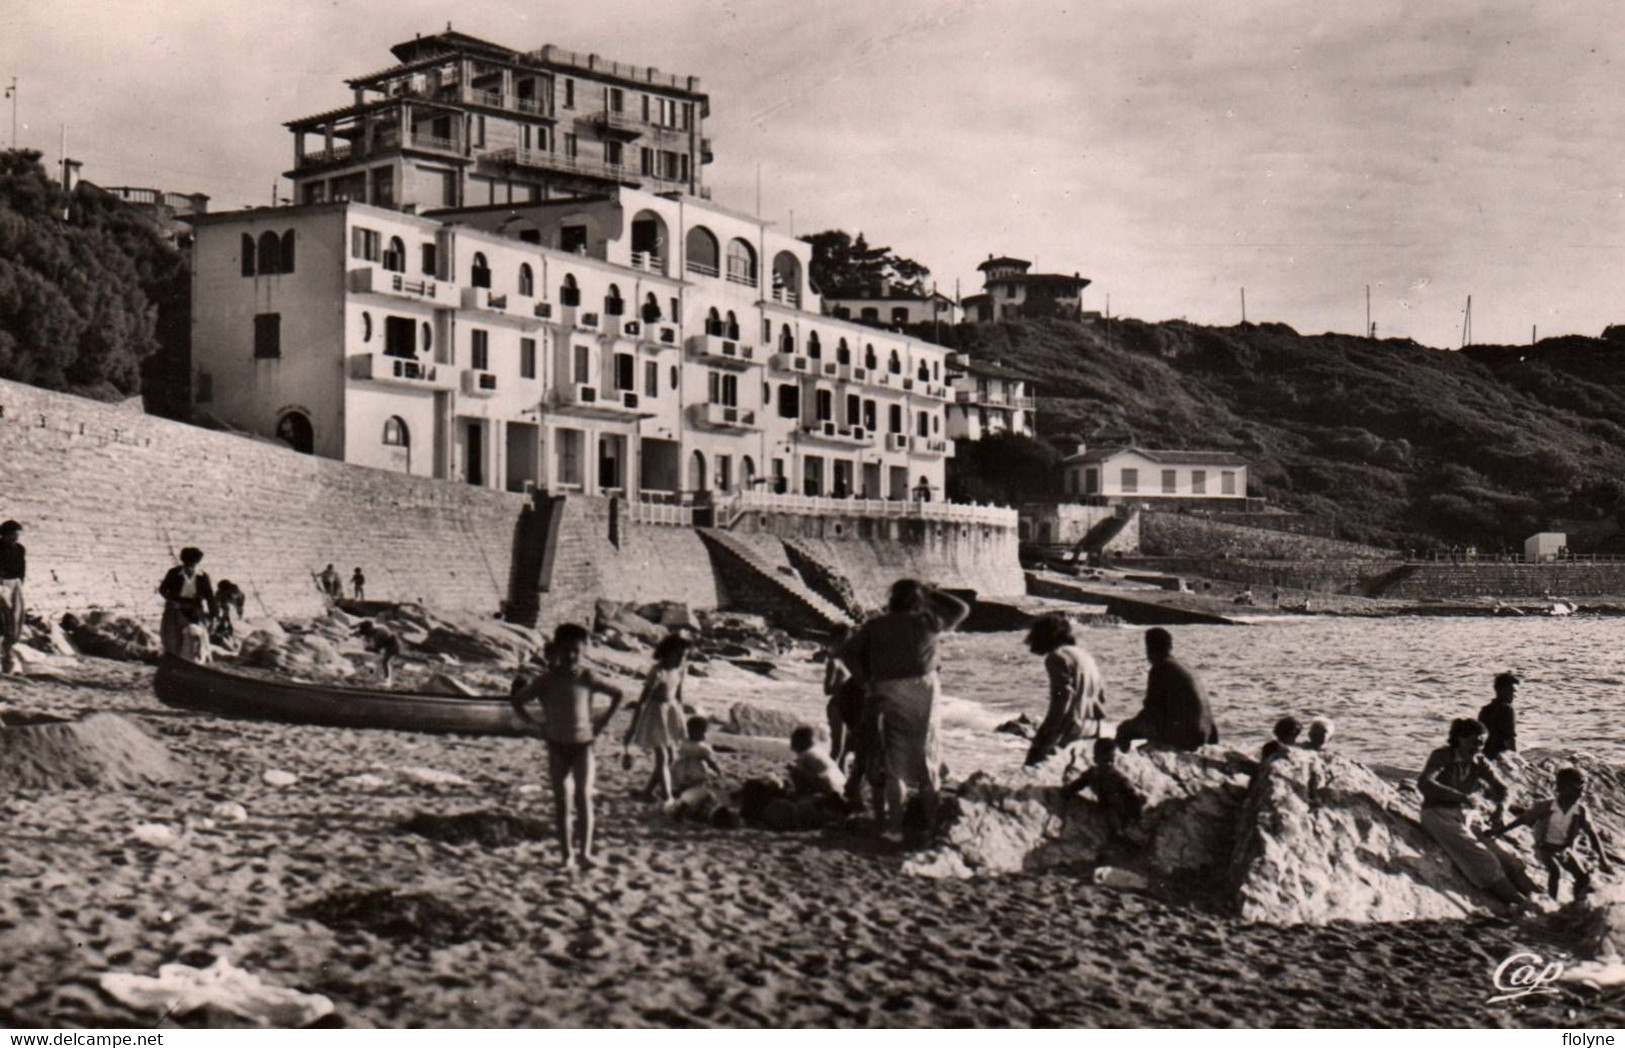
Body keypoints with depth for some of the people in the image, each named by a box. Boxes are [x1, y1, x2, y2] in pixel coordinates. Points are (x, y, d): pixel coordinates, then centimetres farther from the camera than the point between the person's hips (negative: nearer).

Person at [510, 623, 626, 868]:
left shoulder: (587, 678, -4)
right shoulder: (546, 680, -3)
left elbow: (617, 694, 7)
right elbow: (517, 701, 4)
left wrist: (604, 721, 2)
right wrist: (535, 723, -2)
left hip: (583, 743, -1)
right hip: (557, 745, 1)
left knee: (583, 797, -7)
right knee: (562, 800, 3)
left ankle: (585, 851, -3)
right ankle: (567, 853, 9)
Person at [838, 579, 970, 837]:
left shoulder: (876, 626, 3)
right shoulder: (928, 622, -2)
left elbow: (848, 653, -2)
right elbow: (961, 609, 12)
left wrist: (867, 679, 3)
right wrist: (931, 593, 12)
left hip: (888, 695, 1)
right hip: (922, 691, -1)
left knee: (894, 758, 10)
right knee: (925, 753, 10)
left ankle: (895, 820, 8)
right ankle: (931, 821, 13)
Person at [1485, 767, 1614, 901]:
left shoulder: (1580, 812, -12)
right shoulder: (1546, 806, -19)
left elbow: (1592, 835, -7)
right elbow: (1522, 820, -11)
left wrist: (1603, 861, -13)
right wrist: (1498, 832, -9)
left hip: (1565, 850, 4)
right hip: (1546, 848, -4)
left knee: (1584, 876, -12)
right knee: (1556, 871, -30)